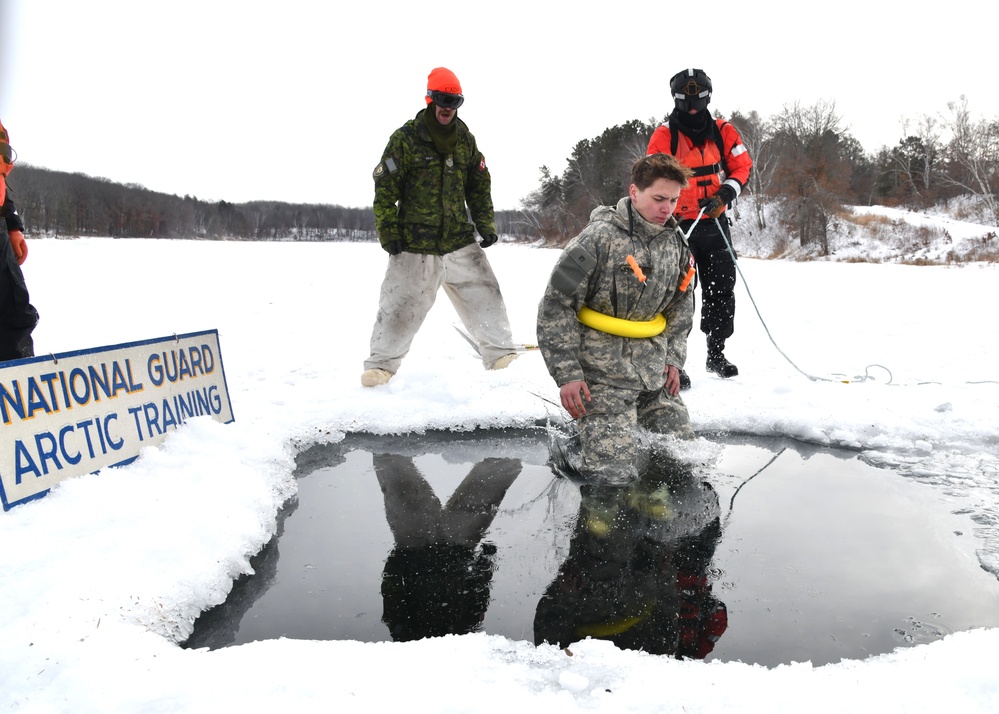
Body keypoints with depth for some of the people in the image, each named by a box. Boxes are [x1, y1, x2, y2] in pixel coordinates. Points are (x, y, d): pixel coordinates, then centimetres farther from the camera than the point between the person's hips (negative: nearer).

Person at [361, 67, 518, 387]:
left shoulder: (465, 138, 9)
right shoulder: (405, 138, -5)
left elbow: (479, 186, 16)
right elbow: (385, 189, -5)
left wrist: (486, 224, 9)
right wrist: (389, 233, -9)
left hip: (460, 240, 4)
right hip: (415, 244, -4)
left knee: (484, 296, 6)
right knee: (400, 304, -2)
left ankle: (501, 352, 22)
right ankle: (381, 363, 15)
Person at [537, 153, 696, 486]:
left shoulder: (676, 243, 5)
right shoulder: (599, 238, -16)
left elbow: (682, 304, 19)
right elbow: (556, 306, -14)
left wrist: (673, 357, 9)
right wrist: (567, 374, -17)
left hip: (654, 371, 7)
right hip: (604, 373, -7)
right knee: (614, 474, -11)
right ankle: (570, 444, 18)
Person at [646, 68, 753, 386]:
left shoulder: (724, 132, 6)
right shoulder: (663, 136, -2)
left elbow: (742, 166, 8)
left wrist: (725, 194, -10)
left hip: (715, 223, 4)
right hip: (678, 225, -4)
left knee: (722, 289, 8)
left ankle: (716, 353, 23)